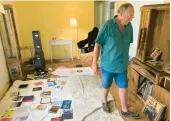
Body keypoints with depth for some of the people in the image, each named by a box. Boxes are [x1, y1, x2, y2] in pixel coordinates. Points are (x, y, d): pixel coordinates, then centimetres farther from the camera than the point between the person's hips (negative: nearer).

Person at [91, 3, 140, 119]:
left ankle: (125, 110, 34)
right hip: (108, 64, -4)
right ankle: (104, 101, 46)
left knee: (124, 87, 15)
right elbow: (97, 44, -16)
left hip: (122, 65, 5)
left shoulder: (129, 26, -1)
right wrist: (94, 63, -16)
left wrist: (126, 59, 15)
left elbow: (127, 44, 10)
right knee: (106, 86, 17)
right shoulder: (107, 25, -18)